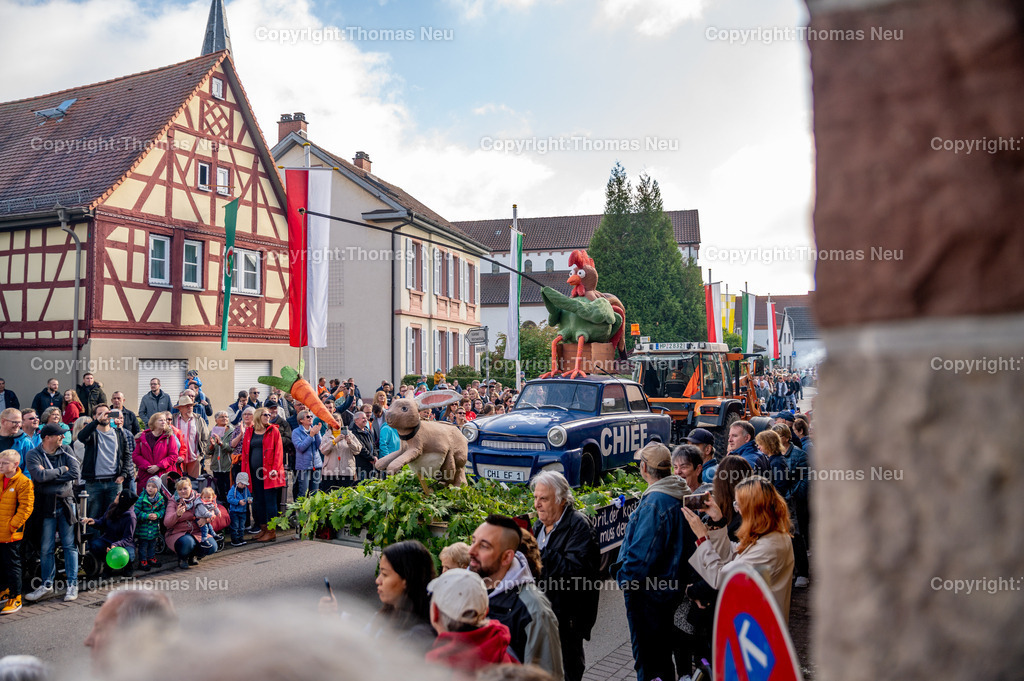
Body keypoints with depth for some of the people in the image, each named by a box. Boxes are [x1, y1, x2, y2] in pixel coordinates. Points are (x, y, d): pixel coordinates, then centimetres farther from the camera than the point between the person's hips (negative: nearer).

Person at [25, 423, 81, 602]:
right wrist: (62, 470, -10)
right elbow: (40, 475, -21)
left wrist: (50, 476, -12)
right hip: (46, 505, -1)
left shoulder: (66, 451, 4)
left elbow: (75, 474, -8)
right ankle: (47, 585, 21)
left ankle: (72, 584, 9)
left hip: (66, 502, 1)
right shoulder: (33, 455, -4)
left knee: (69, 545, 3)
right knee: (46, 548, 6)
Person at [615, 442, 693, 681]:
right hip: (672, 586, 9)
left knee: (647, 658, 7)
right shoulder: (682, 495, 1)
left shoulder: (654, 502, -27)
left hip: (648, 592, -9)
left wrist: (625, 579, -13)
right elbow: (684, 542, 12)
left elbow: (642, 553, -27)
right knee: (663, 652, 25)